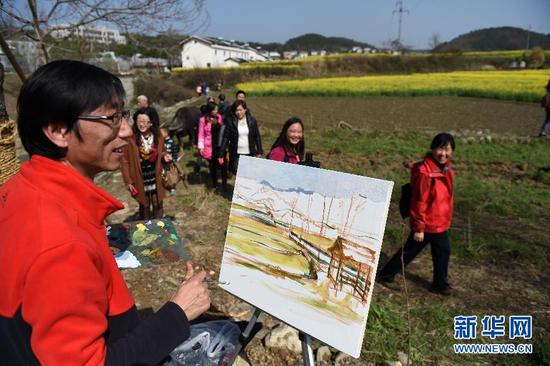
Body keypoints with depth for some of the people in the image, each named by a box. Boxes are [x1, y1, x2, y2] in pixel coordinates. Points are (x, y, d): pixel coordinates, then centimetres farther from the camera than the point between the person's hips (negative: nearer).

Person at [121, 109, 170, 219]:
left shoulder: (158, 136, -4)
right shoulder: (131, 138, -17)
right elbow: (125, 161, -10)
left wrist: (165, 156, -12)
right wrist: (128, 181, -11)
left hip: (156, 177, 3)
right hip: (140, 179, -3)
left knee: (157, 205, 15)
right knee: (144, 206, 13)